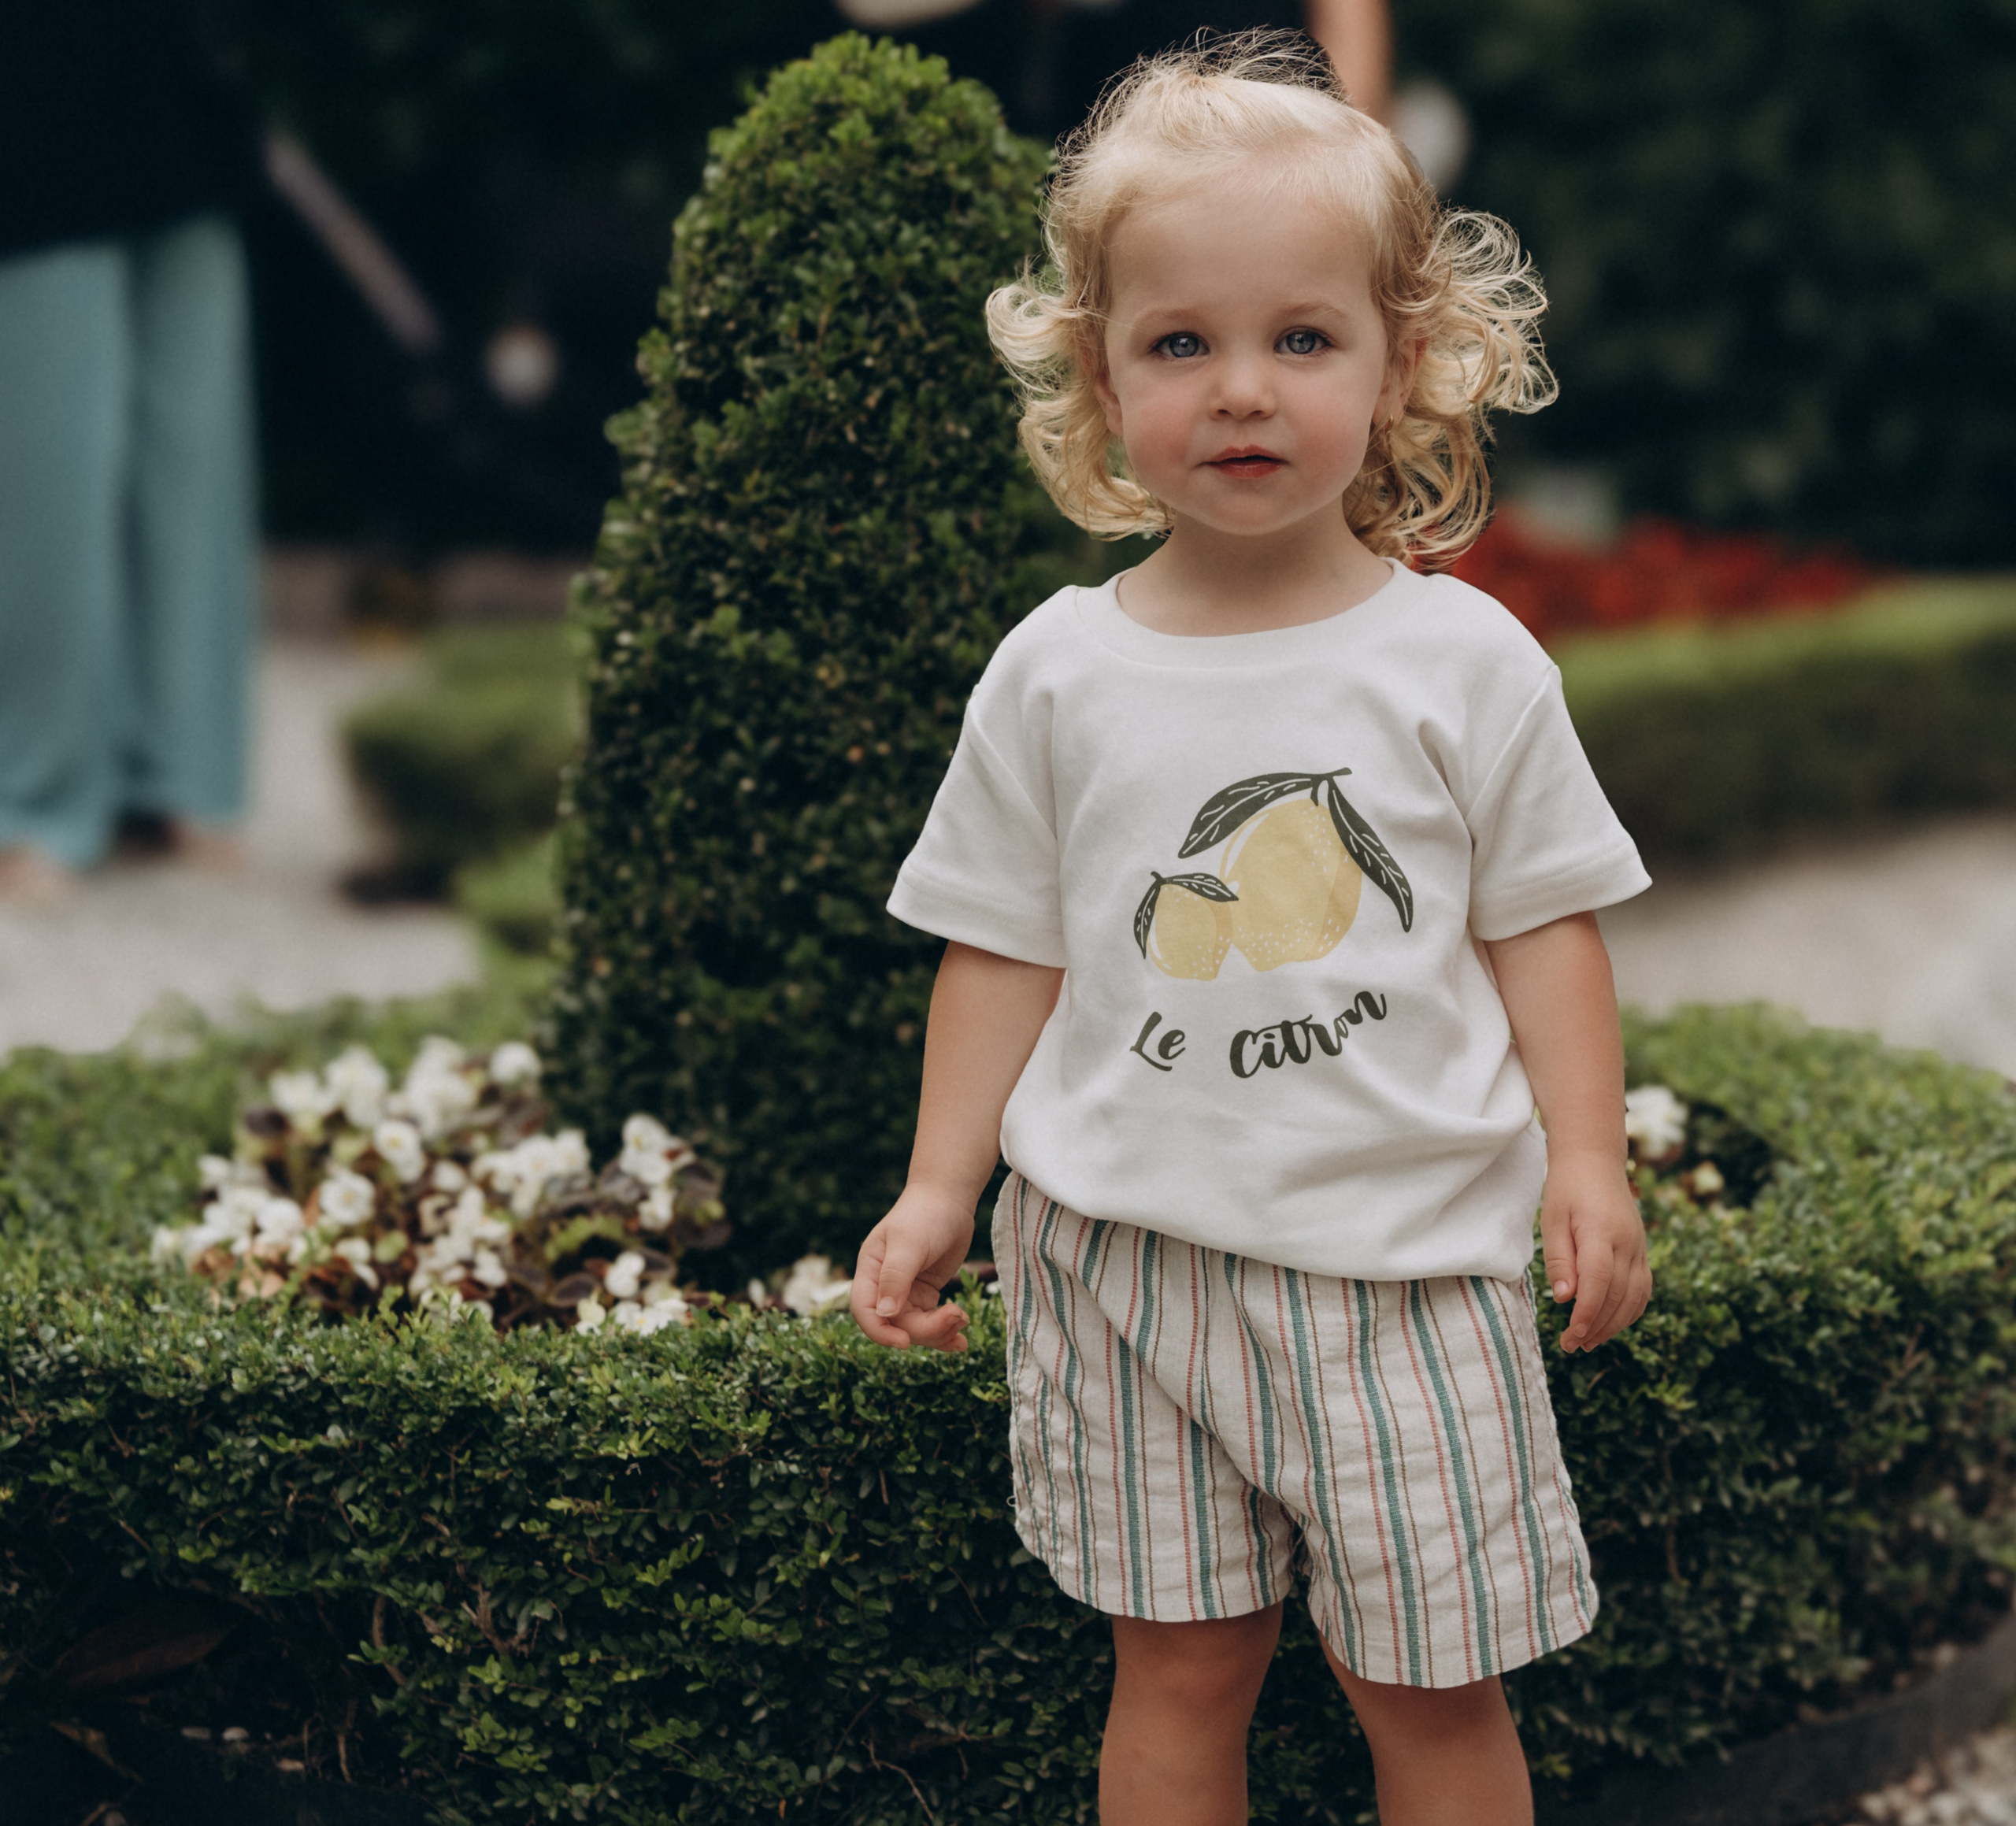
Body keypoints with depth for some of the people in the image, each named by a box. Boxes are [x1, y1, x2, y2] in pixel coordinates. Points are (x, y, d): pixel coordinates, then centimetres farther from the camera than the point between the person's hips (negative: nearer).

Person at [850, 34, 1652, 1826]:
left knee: (1433, 1682, 5)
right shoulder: (1058, 673, 1)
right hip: (1130, 1251, 1)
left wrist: (1589, 1160, -6)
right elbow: (1006, 946, 6)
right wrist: (939, 1188, 2)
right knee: (1177, 1668, 9)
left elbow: (1542, 920, 3)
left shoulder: (1462, 657, -2)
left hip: (1400, 1255, -1)